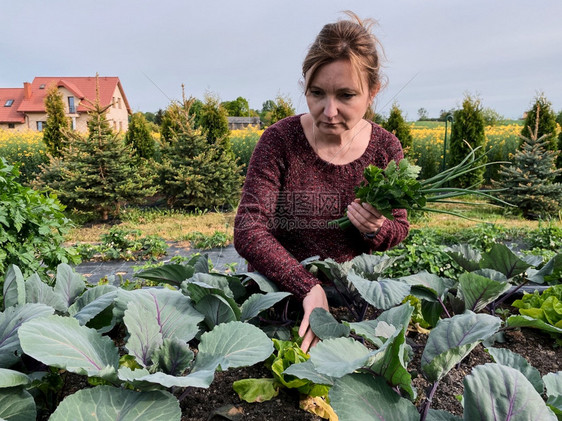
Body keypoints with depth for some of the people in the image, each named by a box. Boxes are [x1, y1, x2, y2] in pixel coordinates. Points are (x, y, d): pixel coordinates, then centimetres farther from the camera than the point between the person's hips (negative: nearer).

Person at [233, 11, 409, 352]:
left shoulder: (386, 149, -4)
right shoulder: (280, 141, -13)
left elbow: (400, 228, 7)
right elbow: (248, 232, -21)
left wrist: (375, 231, -18)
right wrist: (309, 288, -33)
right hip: (279, 288, -2)